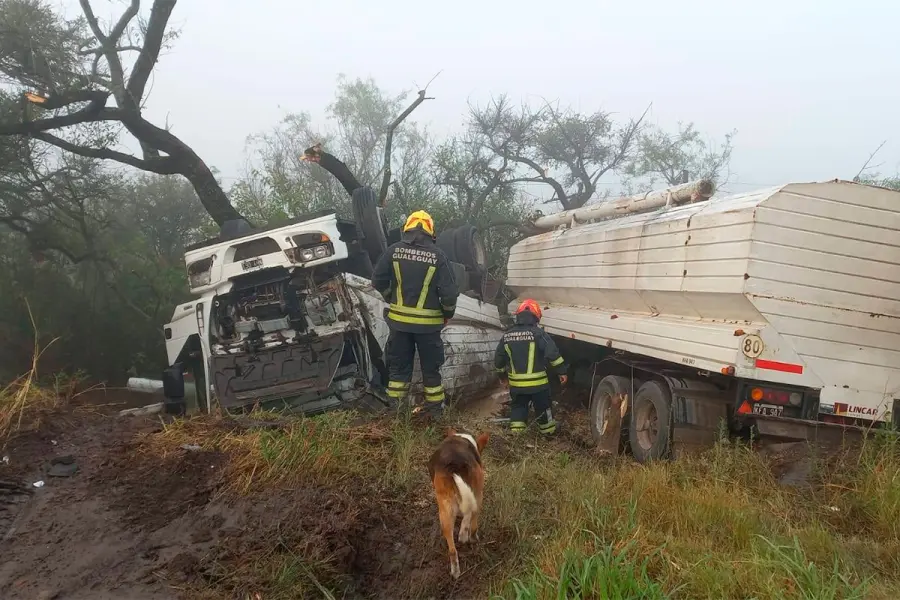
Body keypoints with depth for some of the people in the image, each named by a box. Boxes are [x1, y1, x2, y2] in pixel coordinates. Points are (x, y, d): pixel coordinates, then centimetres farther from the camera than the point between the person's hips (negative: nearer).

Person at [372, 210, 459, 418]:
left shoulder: (394, 251, -4)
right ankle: (435, 408, 21)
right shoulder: (438, 255, -9)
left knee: (398, 364, 14)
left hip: (399, 320, 2)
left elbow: (378, 280, 0)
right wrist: (448, 313, 6)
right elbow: (449, 291, -12)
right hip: (428, 322, -1)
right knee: (430, 366, 12)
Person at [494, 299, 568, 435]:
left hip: (516, 384, 3)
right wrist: (562, 371, -9)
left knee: (518, 409, 16)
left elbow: (498, 360, 11)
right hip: (538, 383, -3)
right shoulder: (538, 333, -11)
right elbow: (553, 354, -18)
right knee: (543, 410, 14)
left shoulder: (507, 336, 4)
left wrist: (503, 376, 24)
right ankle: (549, 434, 28)